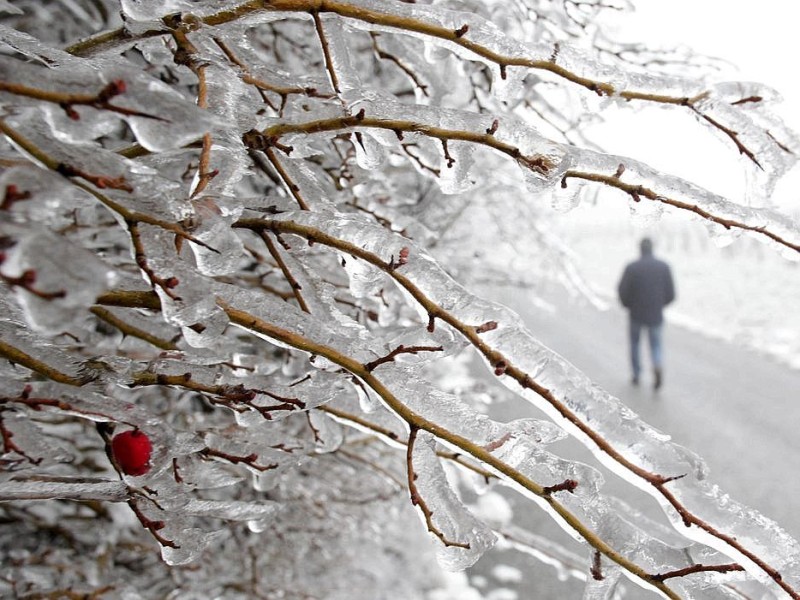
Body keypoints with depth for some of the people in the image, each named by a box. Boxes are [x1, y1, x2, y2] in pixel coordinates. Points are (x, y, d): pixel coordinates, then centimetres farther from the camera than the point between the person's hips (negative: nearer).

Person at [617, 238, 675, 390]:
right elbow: (670, 294, -5)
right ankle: (658, 367, -13)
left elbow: (623, 292, -12)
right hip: (656, 316, 1)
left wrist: (628, 305, 10)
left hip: (636, 314, -1)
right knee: (655, 346, 17)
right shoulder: (664, 267, -7)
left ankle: (636, 375, 30)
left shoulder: (631, 268, -13)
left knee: (634, 341, 25)